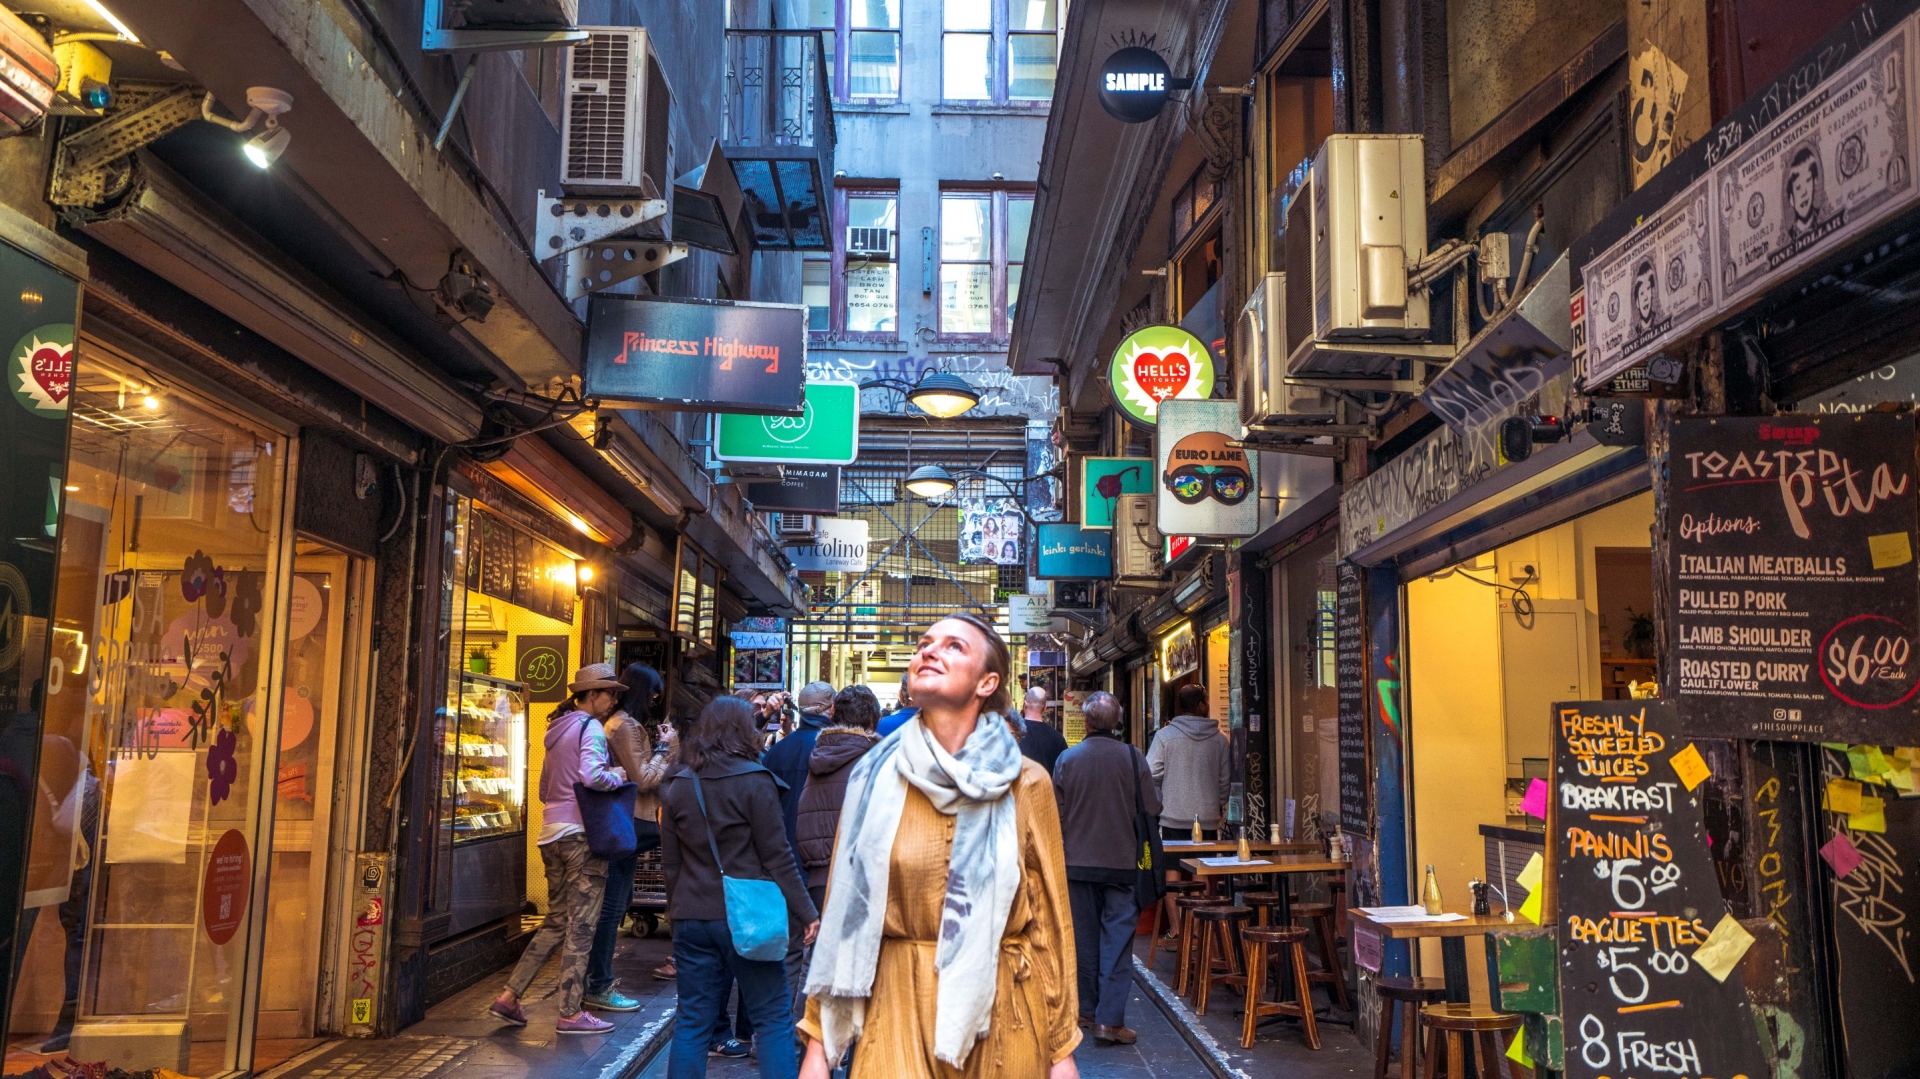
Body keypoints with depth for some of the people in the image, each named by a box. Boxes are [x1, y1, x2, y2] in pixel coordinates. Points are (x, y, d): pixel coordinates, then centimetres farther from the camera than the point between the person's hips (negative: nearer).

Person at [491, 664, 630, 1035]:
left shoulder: (558, 729, 18)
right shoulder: (590, 728, -9)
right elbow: (592, 775, -26)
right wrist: (617, 775, -8)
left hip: (551, 834, 9)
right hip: (581, 834, -9)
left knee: (555, 921, 16)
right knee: (581, 926, -2)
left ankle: (509, 996, 15)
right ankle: (570, 1014, 2)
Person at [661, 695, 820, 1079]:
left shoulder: (677, 786, 7)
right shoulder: (754, 781, -9)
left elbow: (671, 863, 11)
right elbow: (777, 858, -10)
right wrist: (805, 913, -5)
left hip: (692, 918, 5)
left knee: (692, 1020, 10)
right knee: (774, 1018, 4)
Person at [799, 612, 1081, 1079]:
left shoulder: (1027, 784, -3)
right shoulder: (875, 778, -1)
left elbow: (1050, 920, -1)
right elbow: (843, 912, 1)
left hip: (999, 1013, 0)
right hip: (896, 1008, 0)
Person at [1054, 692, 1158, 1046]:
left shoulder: (1067, 759, -5)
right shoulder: (1133, 758, -10)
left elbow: (1056, 815, 1)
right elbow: (1152, 809, -5)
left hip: (1078, 862, 2)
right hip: (1123, 863, -2)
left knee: (1084, 938, 14)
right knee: (1117, 941, 1)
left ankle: (1087, 1008, 24)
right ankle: (1110, 1019, -4)